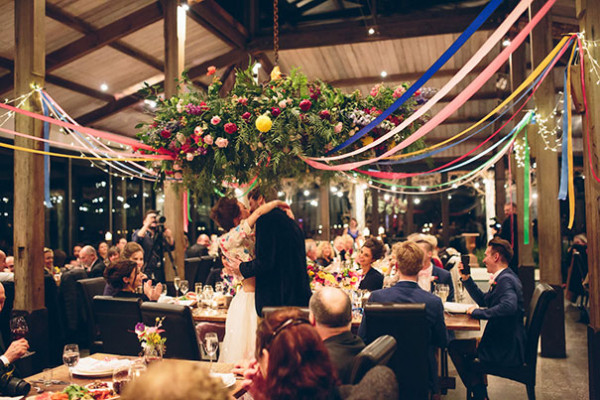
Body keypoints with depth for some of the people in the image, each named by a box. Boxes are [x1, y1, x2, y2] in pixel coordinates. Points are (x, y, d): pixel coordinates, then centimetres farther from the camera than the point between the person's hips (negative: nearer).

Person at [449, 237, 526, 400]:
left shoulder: (506, 279, -21)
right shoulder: (504, 277, 12)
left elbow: (509, 307, -39)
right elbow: (483, 300, 21)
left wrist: (477, 312, -27)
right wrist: (466, 279, 13)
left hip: (506, 350, -11)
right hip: (506, 344, 11)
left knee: (454, 347, -2)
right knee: (464, 348, 26)